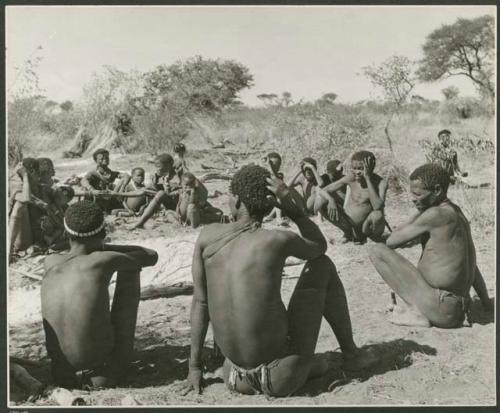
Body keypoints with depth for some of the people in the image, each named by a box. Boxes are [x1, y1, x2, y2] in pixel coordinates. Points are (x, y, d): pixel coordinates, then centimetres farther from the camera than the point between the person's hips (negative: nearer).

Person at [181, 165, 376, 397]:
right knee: (322, 265, 13)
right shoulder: (277, 241, -13)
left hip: (238, 376, 4)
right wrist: (291, 206, 0)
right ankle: (350, 353, 25)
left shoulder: (207, 235, -3)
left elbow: (199, 302, 2)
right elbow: (320, 246, 10)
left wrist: (195, 367, 10)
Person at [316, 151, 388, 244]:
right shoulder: (351, 178, -10)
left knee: (377, 215, -37)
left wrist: (367, 178, -31)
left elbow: (377, 207, -33)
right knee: (320, 202, -15)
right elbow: (323, 191, -8)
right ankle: (349, 232, 4)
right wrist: (330, 199, -32)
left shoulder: (381, 182, -16)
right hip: (349, 224, 2)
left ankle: (363, 235, 0)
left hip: (368, 226, -2)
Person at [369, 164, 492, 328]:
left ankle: (416, 311, -8)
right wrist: (487, 303, 28)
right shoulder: (455, 213, 13)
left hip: (440, 311, -10)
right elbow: (470, 265, 21)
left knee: (378, 251, -9)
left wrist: (417, 214, 4)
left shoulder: (435, 215, -16)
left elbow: (391, 242, -9)